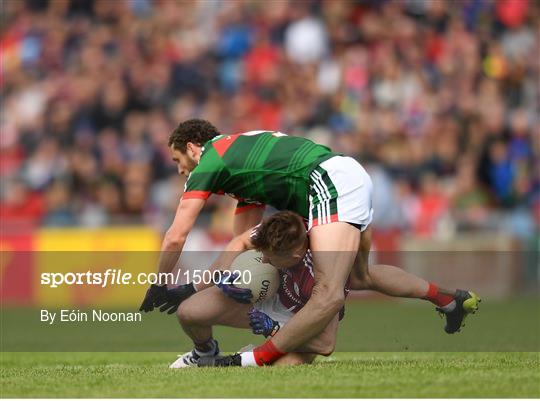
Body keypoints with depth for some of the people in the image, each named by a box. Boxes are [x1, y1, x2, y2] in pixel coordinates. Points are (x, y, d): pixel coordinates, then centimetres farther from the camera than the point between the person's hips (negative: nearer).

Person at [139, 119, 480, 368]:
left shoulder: (208, 163, 2)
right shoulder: (239, 156, 28)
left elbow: (176, 238, -2)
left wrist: (159, 287, 12)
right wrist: (197, 288, 28)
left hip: (333, 183, -11)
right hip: (355, 178, 11)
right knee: (360, 277, 33)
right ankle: (455, 300, 41)